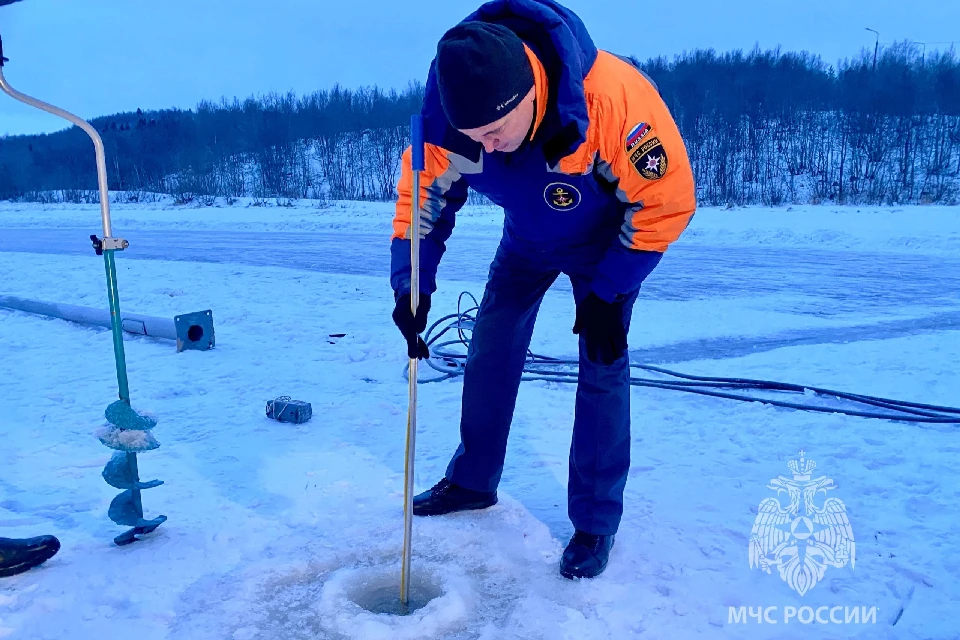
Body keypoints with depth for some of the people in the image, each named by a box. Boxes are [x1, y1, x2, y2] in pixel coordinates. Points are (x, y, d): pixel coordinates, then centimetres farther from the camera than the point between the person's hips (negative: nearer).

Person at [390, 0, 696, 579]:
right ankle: (473, 481, 22)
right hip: (527, 239, 4)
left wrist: (608, 295, -23)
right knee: (490, 350, 3)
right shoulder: (453, 118, -28)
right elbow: (423, 195, -14)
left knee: (603, 367, -9)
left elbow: (667, 201, -28)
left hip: (605, 241, -3)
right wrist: (411, 287, -27)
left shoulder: (615, 97, -40)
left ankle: (596, 521, 5)